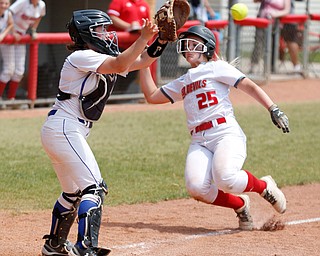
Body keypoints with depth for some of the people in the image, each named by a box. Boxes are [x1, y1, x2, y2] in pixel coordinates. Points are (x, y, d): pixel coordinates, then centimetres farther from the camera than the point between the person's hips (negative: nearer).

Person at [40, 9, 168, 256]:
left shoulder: (103, 57, 15)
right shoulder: (81, 57, -12)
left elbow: (142, 61, 9)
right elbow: (120, 65, -26)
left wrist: (161, 39, -5)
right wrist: (143, 38, -28)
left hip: (62, 133, 10)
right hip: (64, 129, -10)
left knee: (74, 191, 23)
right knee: (94, 188, -16)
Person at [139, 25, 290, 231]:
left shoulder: (216, 68, 7)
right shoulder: (182, 83, 26)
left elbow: (249, 86, -2)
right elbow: (152, 96, 29)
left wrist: (273, 109, -15)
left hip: (227, 133, -5)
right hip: (199, 142, 5)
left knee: (225, 179, -33)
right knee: (196, 188, -23)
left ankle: (265, 187, 1)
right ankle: (240, 205, 6)